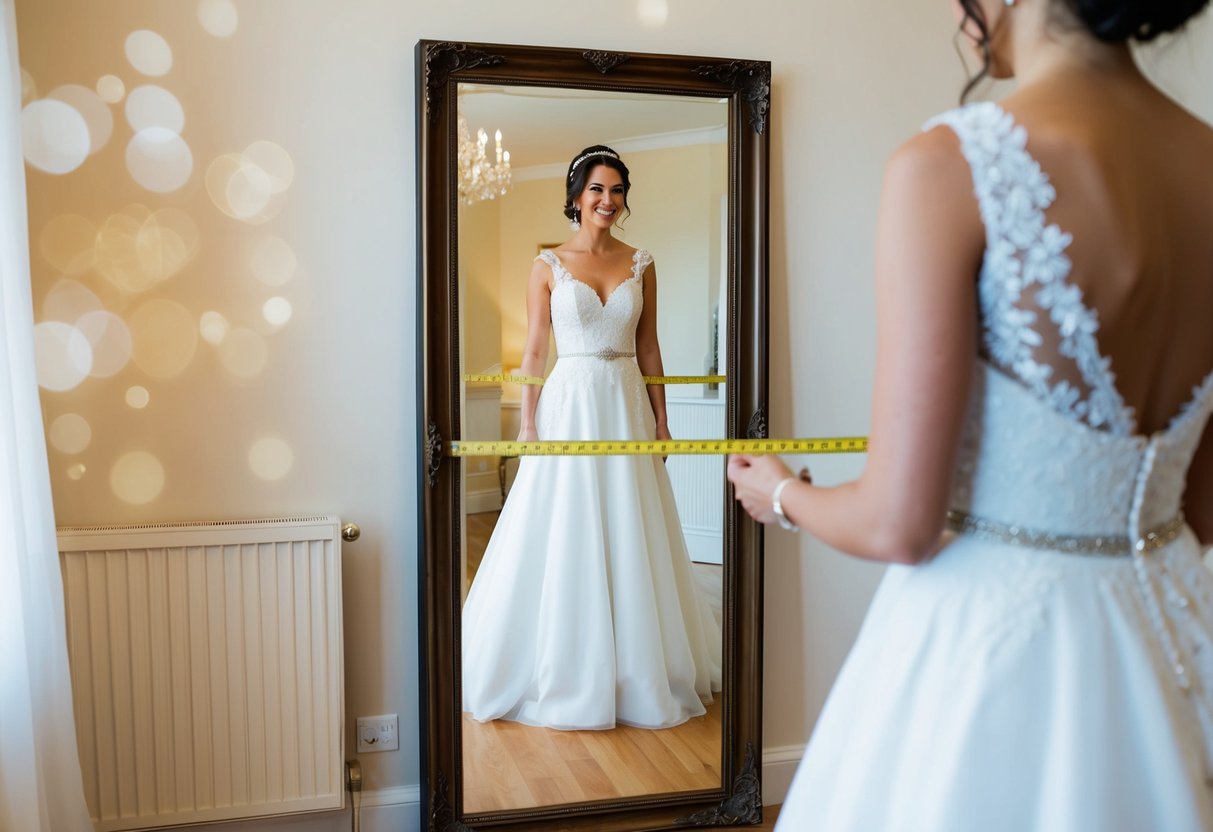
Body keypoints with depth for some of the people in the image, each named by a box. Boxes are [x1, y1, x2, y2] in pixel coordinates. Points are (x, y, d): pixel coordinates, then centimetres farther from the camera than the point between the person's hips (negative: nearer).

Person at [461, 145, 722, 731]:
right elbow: (534, 351, 0)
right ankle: (566, 671, 18)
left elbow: (648, 347, 10)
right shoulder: (549, 265, 1)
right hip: (569, 404, -2)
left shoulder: (641, 264, 8)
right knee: (563, 539, 2)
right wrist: (528, 423, -6)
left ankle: (637, 671, 23)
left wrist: (660, 419, 6)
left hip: (627, 405, 3)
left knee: (632, 540, 7)